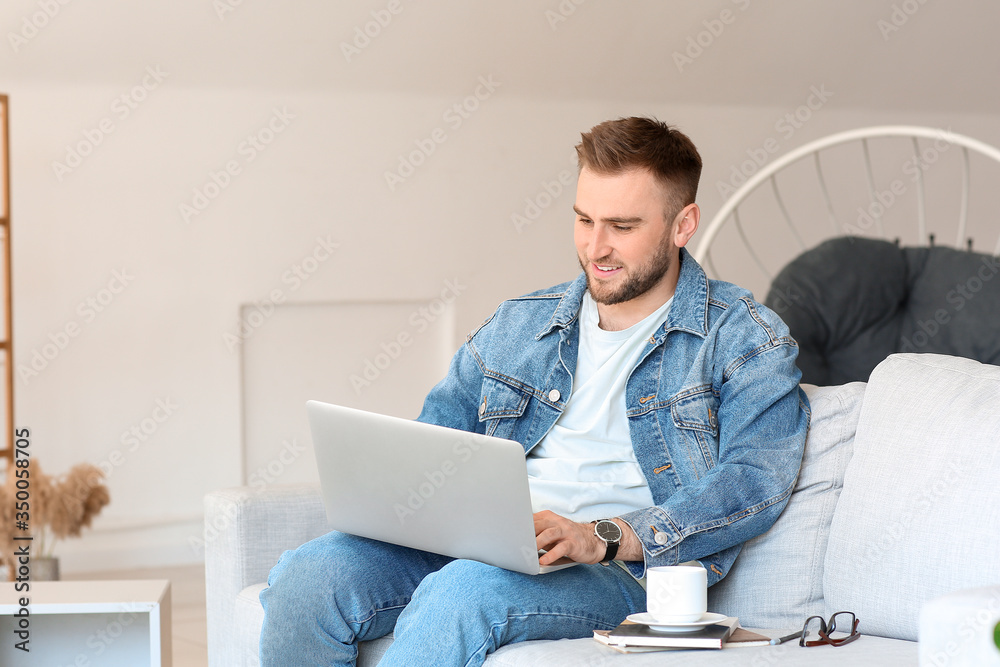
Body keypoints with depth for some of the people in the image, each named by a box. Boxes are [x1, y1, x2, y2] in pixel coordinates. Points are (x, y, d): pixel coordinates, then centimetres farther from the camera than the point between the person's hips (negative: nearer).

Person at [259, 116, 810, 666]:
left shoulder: (748, 341, 5)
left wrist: (601, 537, -22)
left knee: (464, 591, -38)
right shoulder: (517, 326, 22)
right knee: (308, 574, -24)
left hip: (619, 574, -5)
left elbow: (755, 479, -9)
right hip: (472, 550, 5)